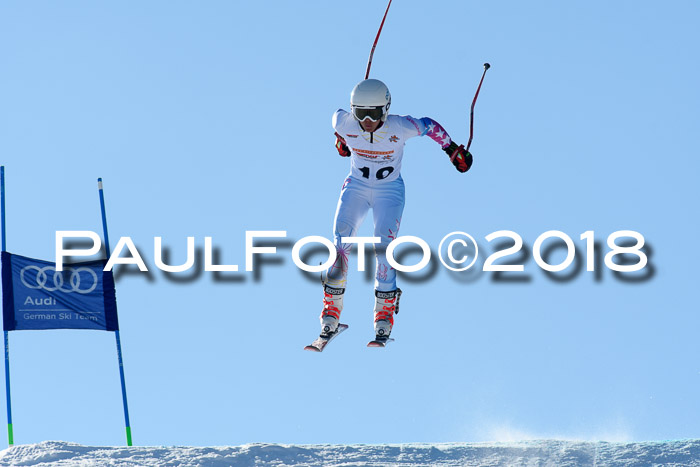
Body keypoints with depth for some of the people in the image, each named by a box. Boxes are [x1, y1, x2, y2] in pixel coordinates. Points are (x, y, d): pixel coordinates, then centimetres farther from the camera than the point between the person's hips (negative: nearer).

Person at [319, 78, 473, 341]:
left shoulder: (399, 127, -25)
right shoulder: (345, 123, -20)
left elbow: (428, 126, -7)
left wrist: (454, 150, 5)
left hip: (389, 189, -2)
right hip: (356, 187, 2)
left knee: (383, 249, -16)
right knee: (340, 245, -13)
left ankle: (385, 312, -4)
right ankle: (331, 309, -2)